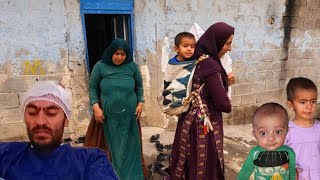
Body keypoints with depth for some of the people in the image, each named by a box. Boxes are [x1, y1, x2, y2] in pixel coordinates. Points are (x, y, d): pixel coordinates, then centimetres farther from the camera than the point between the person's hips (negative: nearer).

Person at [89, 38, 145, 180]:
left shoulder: (132, 66, 1)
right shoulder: (100, 66, -3)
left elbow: (139, 86, 11)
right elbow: (93, 88, 2)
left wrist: (140, 103, 2)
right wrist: (95, 106, -7)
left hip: (129, 115, 2)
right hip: (109, 116, -1)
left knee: (130, 147, 11)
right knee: (114, 147, 9)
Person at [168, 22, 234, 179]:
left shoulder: (198, 59, 3)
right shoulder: (210, 66, -23)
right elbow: (223, 104, -23)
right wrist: (227, 105, 0)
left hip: (192, 120, 8)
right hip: (205, 124, -8)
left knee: (191, 164, 23)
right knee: (205, 167, 11)